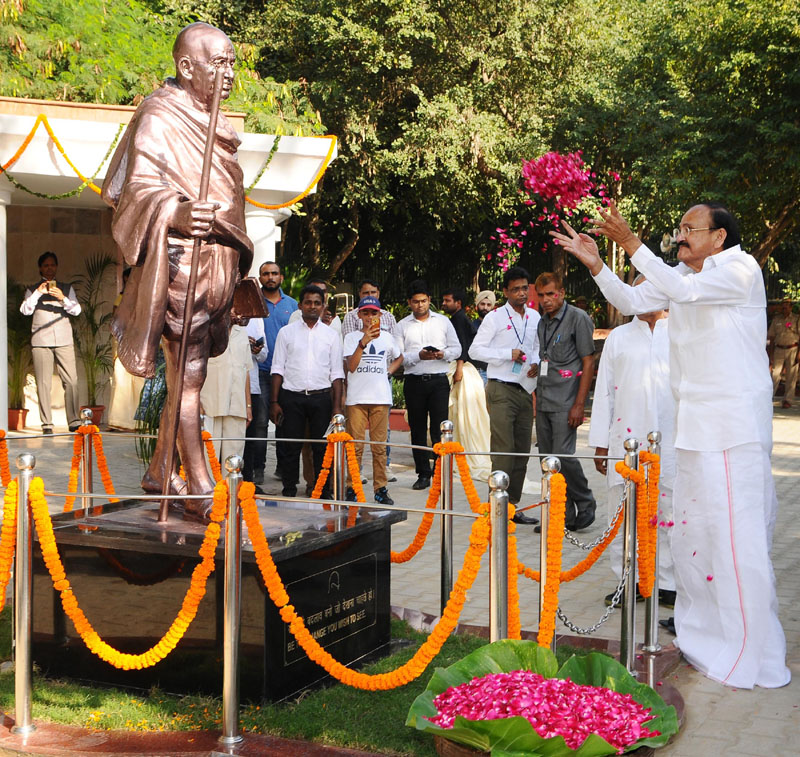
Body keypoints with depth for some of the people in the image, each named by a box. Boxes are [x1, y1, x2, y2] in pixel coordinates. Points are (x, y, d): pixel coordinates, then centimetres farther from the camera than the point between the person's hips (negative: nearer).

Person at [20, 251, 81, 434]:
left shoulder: (67, 288, 18)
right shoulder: (33, 290, 14)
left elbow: (77, 310, 6)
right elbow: (25, 310, 0)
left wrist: (63, 299, -11)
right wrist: (38, 293, -11)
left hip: (64, 340, 1)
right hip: (40, 341, -1)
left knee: (71, 381, -9)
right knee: (43, 383, -5)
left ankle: (74, 421, -7)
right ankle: (47, 424, -4)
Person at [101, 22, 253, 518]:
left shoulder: (207, 122, 18)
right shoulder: (160, 118, -11)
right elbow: (140, 185, -23)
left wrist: (233, 267, 31)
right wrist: (175, 214, -45)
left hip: (214, 267, 10)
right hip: (182, 263, -9)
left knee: (186, 374, 15)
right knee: (189, 375, -6)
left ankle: (160, 473, 26)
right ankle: (202, 490, -1)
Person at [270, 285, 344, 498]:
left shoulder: (331, 335, 9)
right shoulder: (286, 332, 7)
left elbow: (336, 373, 8)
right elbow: (278, 368, 5)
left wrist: (337, 406, -1)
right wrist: (274, 402, -2)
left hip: (321, 396, 1)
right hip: (291, 396, -1)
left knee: (322, 447, 1)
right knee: (290, 447, 1)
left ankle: (323, 490, 9)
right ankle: (289, 491, 10)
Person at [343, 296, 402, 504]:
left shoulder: (387, 337, 12)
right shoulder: (352, 337, 3)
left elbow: (399, 357, 30)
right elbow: (351, 366, -9)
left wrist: (389, 370, 12)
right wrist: (363, 342, -19)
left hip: (381, 398, 2)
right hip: (357, 397, -2)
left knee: (379, 445, 2)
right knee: (355, 444, -4)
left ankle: (380, 489, 8)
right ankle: (352, 488, 4)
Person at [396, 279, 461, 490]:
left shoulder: (443, 321, 10)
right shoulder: (402, 326, 8)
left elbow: (457, 348, 9)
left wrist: (443, 354, -11)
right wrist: (418, 356, -16)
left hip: (438, 380, -1)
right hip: (414, 381, 1)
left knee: (439, 428, -7)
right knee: (418, 430, 6)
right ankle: (423, 474, 14)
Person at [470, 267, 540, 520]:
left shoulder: (535, 317, 13)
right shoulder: (495, 317, -3)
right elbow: (475, 350, -5)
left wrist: (536, 364, 4)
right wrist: (508, 354, -14)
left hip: (525, 390, 6)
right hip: (501, 389, -6)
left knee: (522, 451, 7)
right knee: (503, 450, -10)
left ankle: (513, 506, 15)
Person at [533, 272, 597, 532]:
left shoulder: (578, 318, -5)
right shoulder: (541, 322, 15)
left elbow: (588, 363, -8)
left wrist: (579, 405, -13)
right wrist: (535, 397, 12)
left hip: (565, 403, -7)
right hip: (543, 402, 7)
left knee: (563, 455, -13)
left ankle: (586, 505, 8)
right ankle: (563, 514, 15)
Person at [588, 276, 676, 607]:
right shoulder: (618, 337, 13)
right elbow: (604, 391, 11)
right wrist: (600, 443, 6)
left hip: (672, 440, -1)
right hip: (626, 440, 2)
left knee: (670, 513, 0)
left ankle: (668, 583, 10)